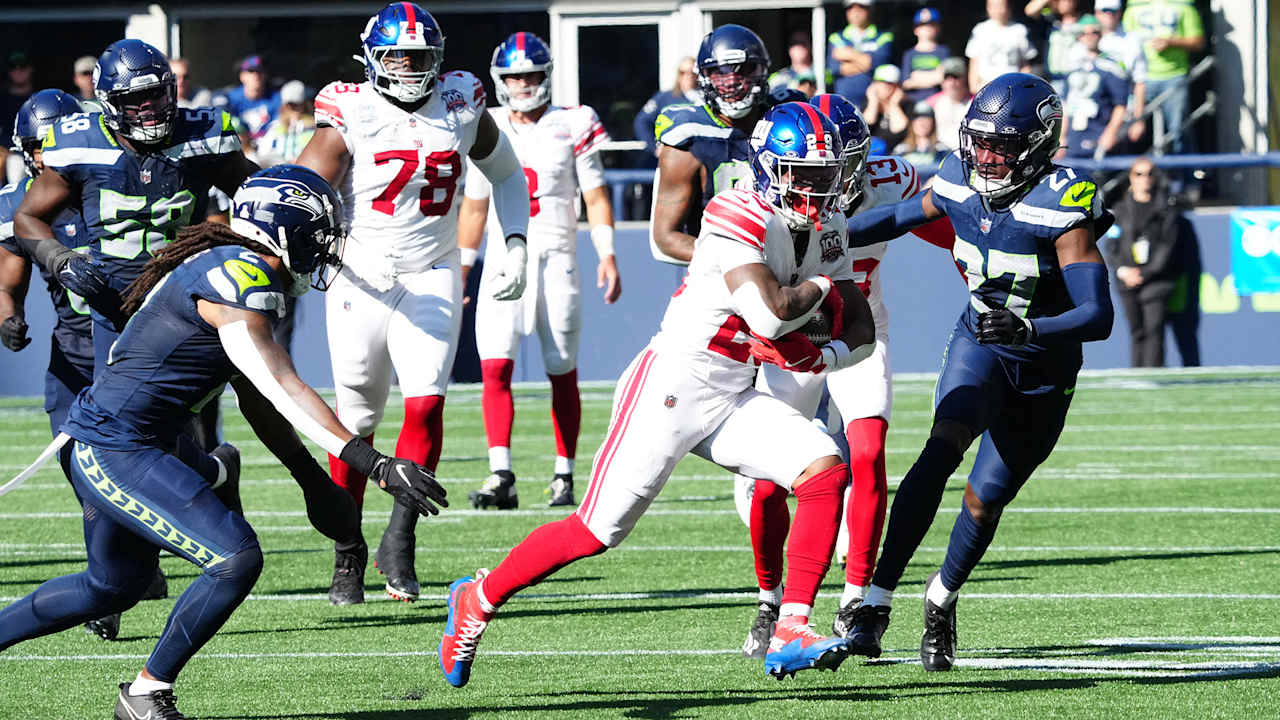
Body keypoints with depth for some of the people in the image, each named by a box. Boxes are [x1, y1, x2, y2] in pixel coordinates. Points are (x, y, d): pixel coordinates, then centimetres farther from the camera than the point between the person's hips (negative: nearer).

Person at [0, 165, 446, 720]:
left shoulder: (242, 274, 13)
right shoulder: (237, 278, -19)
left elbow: (257, 402, 19)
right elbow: (284, 391, -26)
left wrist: (315, 481, 17)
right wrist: (375, 464, -30)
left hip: (95, 445, 11)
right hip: (116, 450, -11)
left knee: (114, 585, 28)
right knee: (236, 559, -14)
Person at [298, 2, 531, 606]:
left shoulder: (461, 105, 3)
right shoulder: (351, 115, -8)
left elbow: (506, 174, 20)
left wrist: (515, 247, 10)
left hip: (433, 277, 2)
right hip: (362, 278, -2)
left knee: (425, 403, -15)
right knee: (355, 420, 4)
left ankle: (399, 544, -5)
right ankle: (347, 556, 18)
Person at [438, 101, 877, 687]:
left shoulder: (825, 231, 7)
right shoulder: (738, 217, -19)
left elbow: (862, 333, 10)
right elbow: (770, 316, -29)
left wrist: (814, 356, -10)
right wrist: (820, 288, -9)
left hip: (732, 399, 7)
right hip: (672, 385, -7)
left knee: (825, 471, -14)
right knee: (597, 532, -5)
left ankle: (790, 633, -14)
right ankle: (479, 598, 17)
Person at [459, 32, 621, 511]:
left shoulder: (571, 127, 0)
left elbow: (595, 196, 0)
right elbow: (474, 205, 18)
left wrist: (607, 254, -10)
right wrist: (461, 266, 17)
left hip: (555, 258, -2)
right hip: (503, 259, 2)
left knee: (562, 373, 2)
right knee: (495, 367, -13)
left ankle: (564, 476, 12)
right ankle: (500, 477, -16)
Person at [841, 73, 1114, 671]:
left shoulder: (1060, 207, -25)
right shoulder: (961, 185, -9)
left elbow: (1098, 317, -30)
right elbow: (903, 216, 15)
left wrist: (1027, 328, -45)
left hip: (1042, 374, -2)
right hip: (978, 348, 2)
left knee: (984, 500, 0)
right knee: (943, 448, -25)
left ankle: (942, 599, 32)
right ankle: (875, 600, -29)